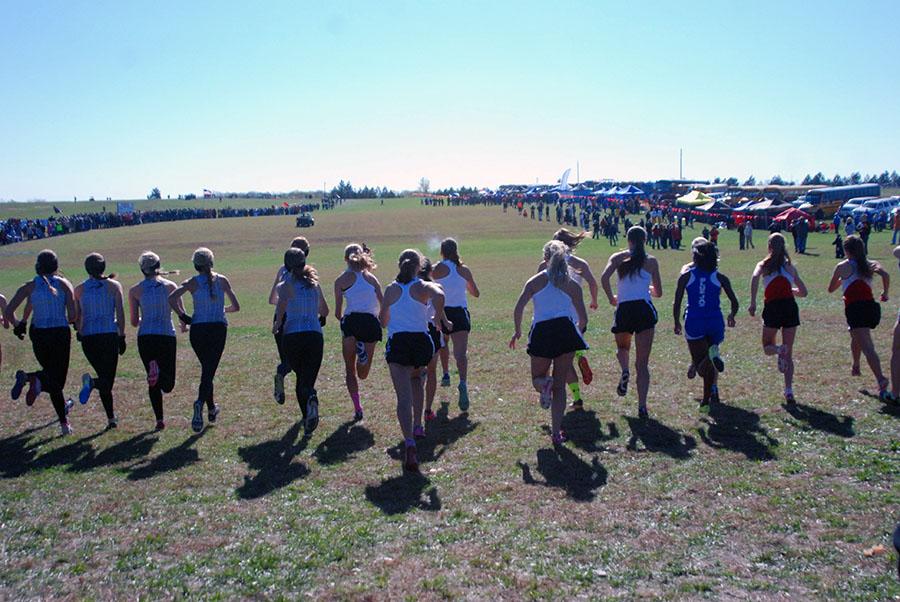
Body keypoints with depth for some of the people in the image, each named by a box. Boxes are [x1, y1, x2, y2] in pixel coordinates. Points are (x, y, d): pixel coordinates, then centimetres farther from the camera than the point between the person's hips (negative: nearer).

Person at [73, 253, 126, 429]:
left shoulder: (79, 289, 6)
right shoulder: (114, 286, 0)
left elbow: (76, 318, 7)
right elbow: (120, 314, -4)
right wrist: (122, 337, 1)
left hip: (88, 337, 2)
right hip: (110, 335, -2)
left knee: (105, 378, 11)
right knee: (108, 379, 6)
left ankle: (111, 418, 5)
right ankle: (92, 382, -29)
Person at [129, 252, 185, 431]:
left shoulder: (135, 290, 3)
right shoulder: (170, 286, 2)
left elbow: (134, 322, 4)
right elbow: (182, 314, -1)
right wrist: (184, 326, 21)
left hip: (145, 338, 1)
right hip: (167, 336, -1)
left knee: (153, 383, 15)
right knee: (167, 385, 6)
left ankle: (160, 419, 5)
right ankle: (160, 374, -29)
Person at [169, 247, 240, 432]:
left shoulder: (192, 283, 0)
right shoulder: (222, 280, 4)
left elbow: (172, 298, -16)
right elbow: (236, 307, 7)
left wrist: (182, 316, -3)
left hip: (198, 329, 1)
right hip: (218, 329, -1)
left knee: (207, 368, 19)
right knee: (209, 370, -2)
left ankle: (211, 409, 28)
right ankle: (200, 402, -29)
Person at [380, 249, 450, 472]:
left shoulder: (390, 289, 7)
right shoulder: (423, 287, 1)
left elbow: (383, 321, 14)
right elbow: (439, 296, -23)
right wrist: (443, 319, -9)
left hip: (397, 343, -1)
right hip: (421, 341, 1)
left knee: (404, 396, -8)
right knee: (416, 378, 32)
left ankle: (409, 443, -25)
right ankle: (417, 425, 30)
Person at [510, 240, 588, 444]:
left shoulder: (535, 281, 7)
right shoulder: (573, 285, 8)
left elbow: (518, 309, -3)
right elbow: (583, 319, 9)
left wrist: (517, 331, 12)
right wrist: (577, 331, 31)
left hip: (541, 333, -1)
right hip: (566, 331, 1)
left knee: (537, 378, 19)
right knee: (560, 385, 10)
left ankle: (544, 384, -18)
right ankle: (556, 433, 5)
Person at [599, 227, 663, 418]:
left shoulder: (618, 257, 8)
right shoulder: (651, 261, 9)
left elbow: (604, 277, -10)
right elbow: (658, 293, 14)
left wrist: (611, 298, 5)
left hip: (623, 310, 0)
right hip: (645, 310, 0)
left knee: (622, 348, 29)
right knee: (642, 363, 3)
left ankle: (624, 371, -2)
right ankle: (642, 406, -6)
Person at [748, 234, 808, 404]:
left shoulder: (764, 264, 10)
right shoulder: (790, 266, 16)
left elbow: (755, 278, -14)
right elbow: (803, 292, 20)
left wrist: (753, 303, -13)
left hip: (772, 308, -2)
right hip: (790, 307, 2)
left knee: (767, 346, 17)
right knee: (789, 354, 8)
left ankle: (778, 350, -20)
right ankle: (789, 391, -1)